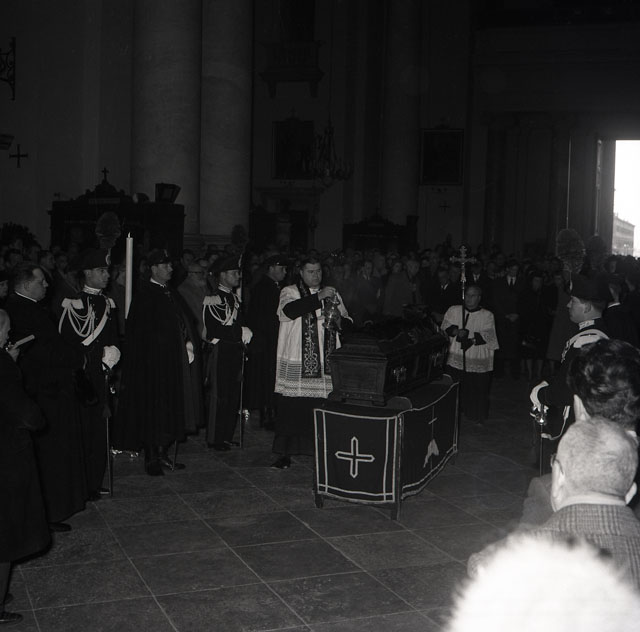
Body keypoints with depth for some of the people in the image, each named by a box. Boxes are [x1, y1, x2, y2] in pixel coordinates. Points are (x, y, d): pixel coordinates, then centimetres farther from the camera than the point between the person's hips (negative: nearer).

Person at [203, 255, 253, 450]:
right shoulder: (213, 299, -9)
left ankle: (227, 436, 19)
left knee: (234, 396, 10)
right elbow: (216, 329, -16)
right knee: (219, 396, -3)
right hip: (221, 351, -8)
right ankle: (215, 439, 5)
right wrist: (243, 332, -10)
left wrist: (244, 333, -1)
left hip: (236, 351, 8)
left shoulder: (235, 297, 17)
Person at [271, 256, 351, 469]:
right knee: (292, 408, -3)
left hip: (326, 363, 4)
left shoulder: (332, 294, 18)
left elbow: (346, 321, 19)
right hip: (296, 364, -3)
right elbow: (289, 310, -20)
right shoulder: (290, 292, 3)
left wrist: (339, 320, -5)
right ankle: (285, 454, 5)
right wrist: (318, 297, -24)